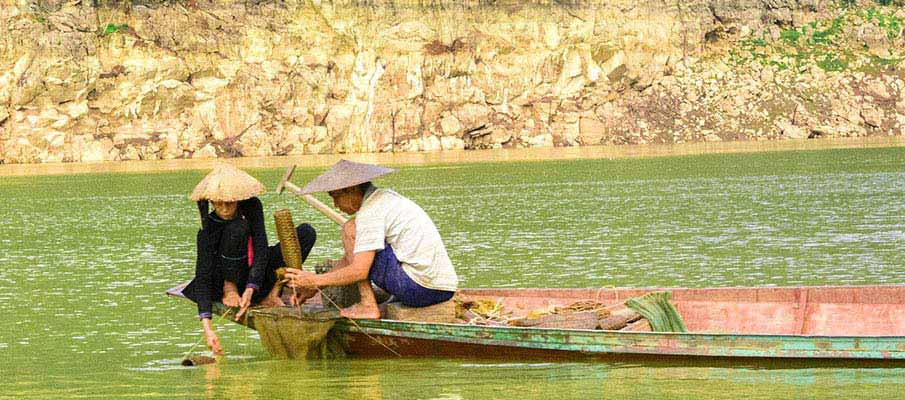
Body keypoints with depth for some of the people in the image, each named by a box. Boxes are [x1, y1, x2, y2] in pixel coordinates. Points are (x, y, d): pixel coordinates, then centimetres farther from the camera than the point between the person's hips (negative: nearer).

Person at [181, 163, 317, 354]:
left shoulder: (252, 207, -13)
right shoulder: (207, 230, -23)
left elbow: (261, 250, -20)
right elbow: (203, 277, -28)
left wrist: (250, 290, -35)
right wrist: (207, 326, -40)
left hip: (256, 276, 4)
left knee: (306, 232, -15)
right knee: (236, 228, -32)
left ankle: (273, 293, -15)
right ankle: (230, 289, -16)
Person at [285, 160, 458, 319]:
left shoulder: (371, 211, -11)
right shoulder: (385, 196, 19)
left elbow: (359, 271, -16)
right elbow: (351, 257, 23)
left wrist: (315, 280, -4)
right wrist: (313, 287, 20)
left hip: (418, 287, -10)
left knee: (350, 229, -2)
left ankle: (368, 306, -3)